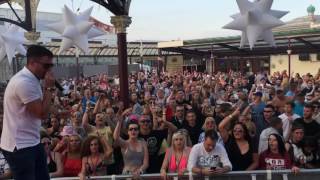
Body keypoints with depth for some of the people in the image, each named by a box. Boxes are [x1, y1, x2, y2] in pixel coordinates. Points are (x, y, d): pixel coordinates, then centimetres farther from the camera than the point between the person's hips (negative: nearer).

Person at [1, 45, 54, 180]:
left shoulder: (31, 79, 10)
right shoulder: (24, 82, -23)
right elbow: (43, 114, -21)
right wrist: (49, 88, -17)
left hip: (32, 142, 10)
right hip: (19, 146, -10)